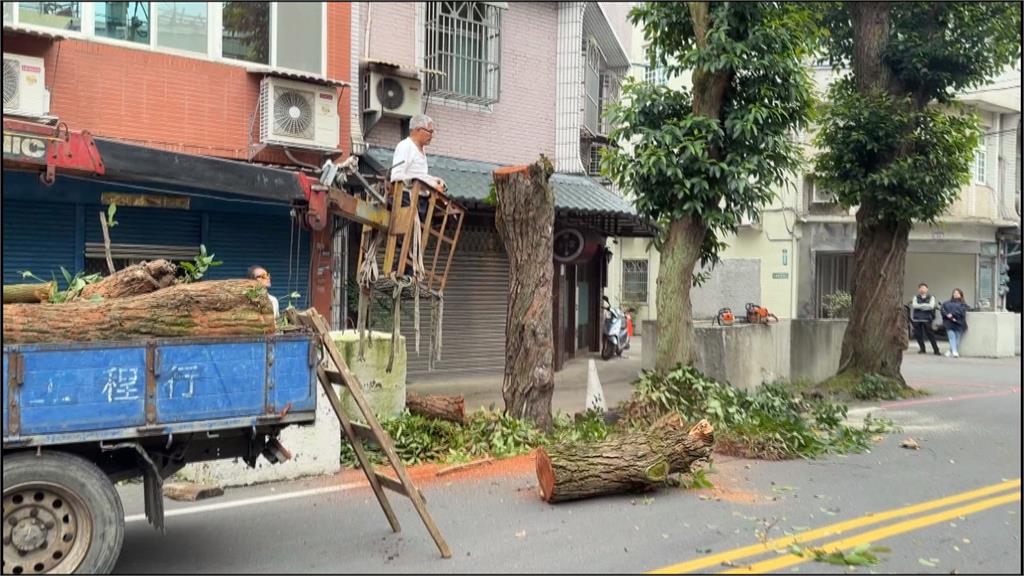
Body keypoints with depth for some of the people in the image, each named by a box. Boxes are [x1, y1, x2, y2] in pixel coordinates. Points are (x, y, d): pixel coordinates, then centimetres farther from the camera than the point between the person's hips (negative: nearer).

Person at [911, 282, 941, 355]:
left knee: (931, 335, -5)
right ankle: (922, 349, 15)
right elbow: (914, 305, -8)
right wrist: (925, 305, -9)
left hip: (927, 319, -2)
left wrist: (920, 306, -8)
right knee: (918, 335, 2)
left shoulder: (931, 297, 7)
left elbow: (931, 306, -11)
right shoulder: (916, 298, 11)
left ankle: (936, 350, 0)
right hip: (917, 319, 2)